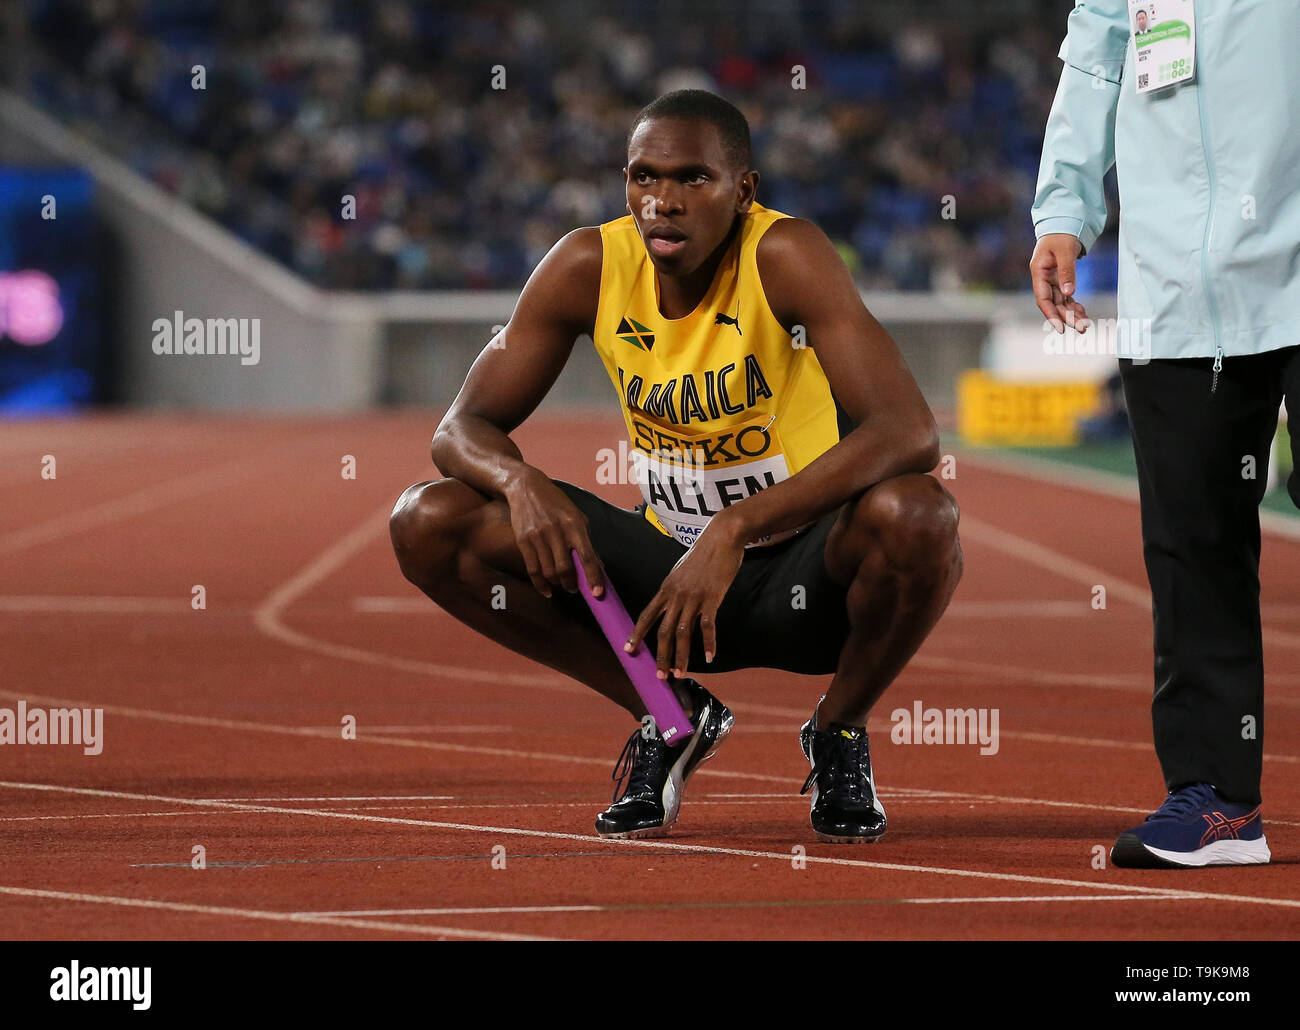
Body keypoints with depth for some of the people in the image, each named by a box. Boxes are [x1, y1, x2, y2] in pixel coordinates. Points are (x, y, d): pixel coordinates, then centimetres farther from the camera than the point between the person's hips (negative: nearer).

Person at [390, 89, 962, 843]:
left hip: (805, 579, -4)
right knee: (430, 526, -12)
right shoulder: (588, 267, -9)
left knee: (916, 517, -37)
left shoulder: (785, 257, -22)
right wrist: (522, 482, -28)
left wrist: (736, 528, -41)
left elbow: (910, 432, -33)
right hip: (671, 566, 4)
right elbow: (465, 427, -3)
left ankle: (841, 732, -4)